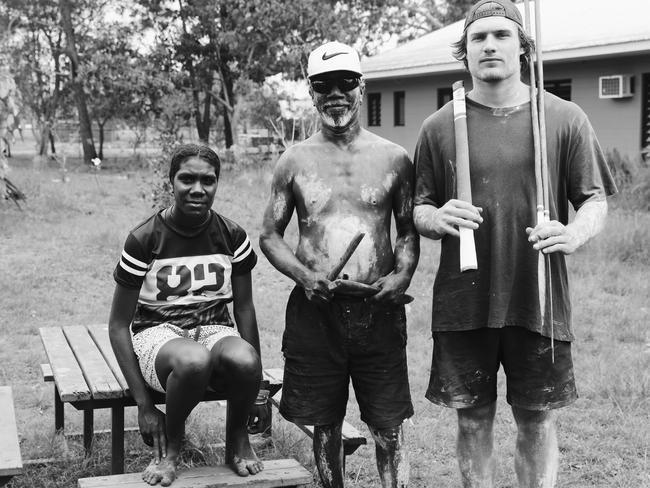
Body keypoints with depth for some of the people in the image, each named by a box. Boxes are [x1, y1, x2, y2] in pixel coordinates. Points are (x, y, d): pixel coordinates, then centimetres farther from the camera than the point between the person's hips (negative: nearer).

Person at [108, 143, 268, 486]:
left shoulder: (232, 237, 1)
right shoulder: (144, 240, -8)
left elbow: (244, 308, 9)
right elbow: (118, 325, -5)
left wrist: (256, 390, 4)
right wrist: (144, 406, -11)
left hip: (214, 329, 3)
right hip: (158, 332, -2)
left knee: (244, 359, -36)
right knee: (194, 360, -40)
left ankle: (237, 440, -3)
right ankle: (170, 446, -9)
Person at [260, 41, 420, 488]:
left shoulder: (393, 159, 4)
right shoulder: (296, 161, 4)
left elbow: (408, 228, 11)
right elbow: (270, 235, 8)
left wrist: (403, 274, -8)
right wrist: (303, 275, -10)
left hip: (379, 311, 0)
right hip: (315, 309, 1)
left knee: (388, 427, 4)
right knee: (325, 425, 12)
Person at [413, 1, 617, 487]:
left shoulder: (564, 119, 0)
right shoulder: (440, 126, 3)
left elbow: (596, 200, 4)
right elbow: (419, 207, 8)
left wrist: (576, 233, -18)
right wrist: (436, 218, -16)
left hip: (540, 301, 0)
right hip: (463, 302, 1)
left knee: (538, 421, 10)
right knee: (473, 420, 10)